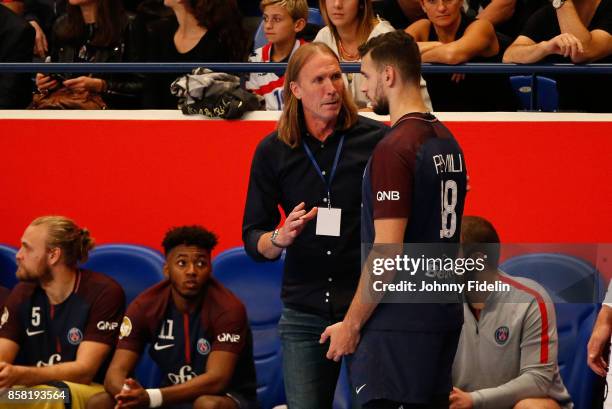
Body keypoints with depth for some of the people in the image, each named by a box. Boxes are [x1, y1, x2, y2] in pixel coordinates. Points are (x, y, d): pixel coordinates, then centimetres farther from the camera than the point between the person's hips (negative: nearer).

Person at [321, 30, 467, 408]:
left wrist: (351, 323, -12)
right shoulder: (448, 142, 12)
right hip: (444, 316, 9)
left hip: (400, 323, -9)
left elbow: (387, 252, -20)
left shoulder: (394, 149, -16)